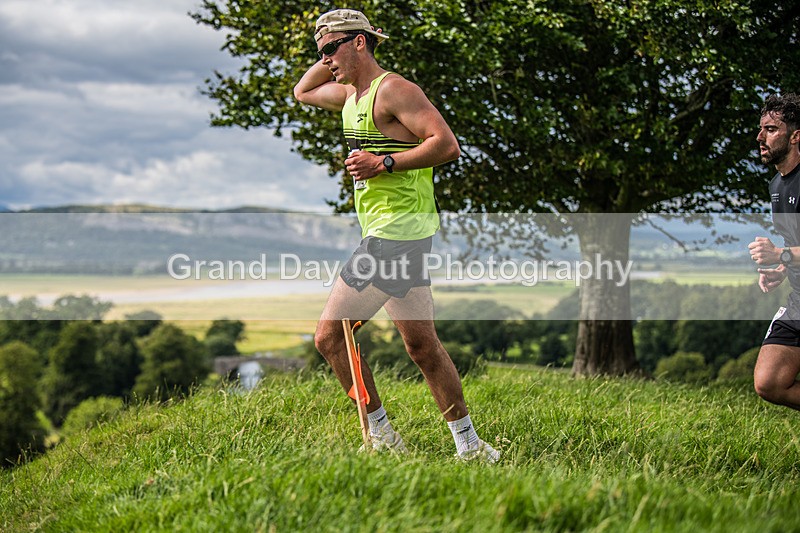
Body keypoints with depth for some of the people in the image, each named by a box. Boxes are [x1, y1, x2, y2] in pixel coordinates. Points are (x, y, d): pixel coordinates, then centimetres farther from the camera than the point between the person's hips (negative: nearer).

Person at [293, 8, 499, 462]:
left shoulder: (393, 89, -11)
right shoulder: (351, 93, 16)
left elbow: (448, 145, -20)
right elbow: (302, 92, 35)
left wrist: (384, 163, -20)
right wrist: (333, 61, 18)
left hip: (394, 233, -9)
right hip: (405, 237, 9)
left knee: (329, 336, -7)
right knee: (422, 345, 9)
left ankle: (381, 435, 3)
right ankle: (470, 447, 15)